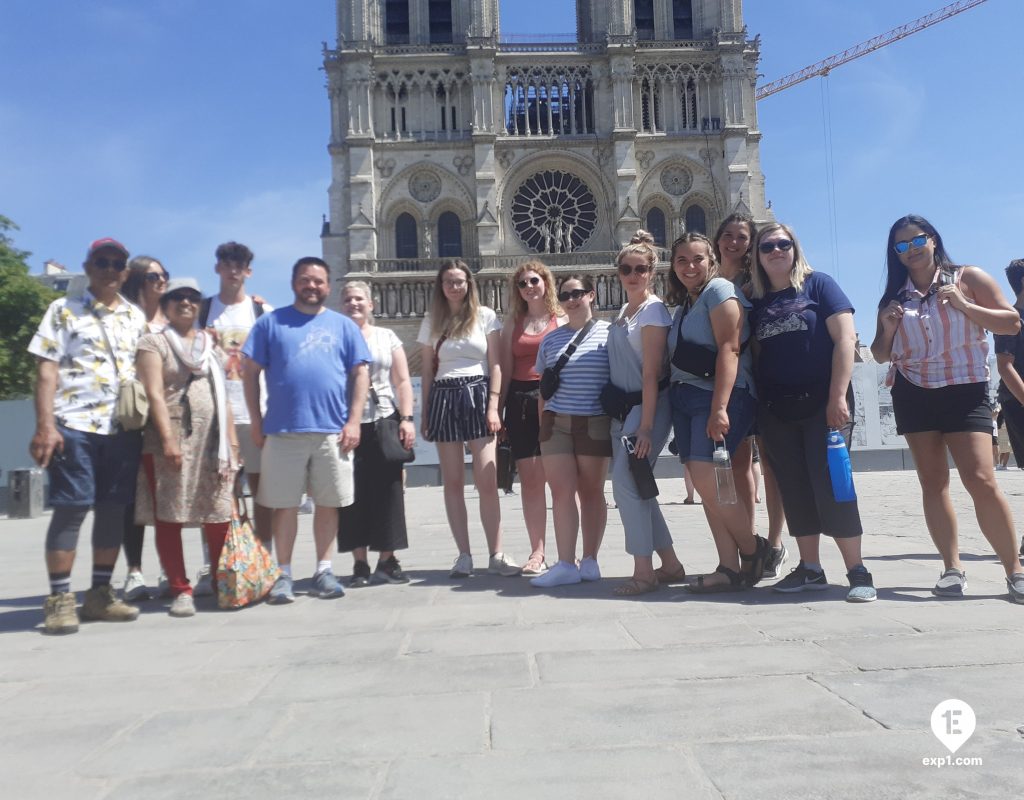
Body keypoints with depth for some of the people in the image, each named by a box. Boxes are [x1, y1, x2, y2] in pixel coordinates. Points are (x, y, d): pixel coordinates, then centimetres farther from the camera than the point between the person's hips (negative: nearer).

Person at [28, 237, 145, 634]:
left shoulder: (137, 317, 16)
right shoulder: (63, 310, 6)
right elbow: (46, 370, -2)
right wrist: (45, 425, -11)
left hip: (124, 428, 4)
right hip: (74, 425, -3)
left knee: (113, 510, 6)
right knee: (71, 508, -4)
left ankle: (100, 593, 16)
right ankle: (59, 599, 5)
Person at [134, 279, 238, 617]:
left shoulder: (212, 346, 20)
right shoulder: (154, 343, 5)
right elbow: (154, 394, -7)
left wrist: (232, 441, 12)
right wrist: (168, 440, -17)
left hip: (212, 441, 4)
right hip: (168, 442, -3)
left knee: (219, 517, 1)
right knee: (168, 518, -2)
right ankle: (181, 591, 5)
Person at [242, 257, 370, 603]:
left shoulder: (344, 325, 10)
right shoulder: (270, 322, 8)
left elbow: (360, 373, 6)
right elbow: (250, 371, 6)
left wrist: (354, 421, -3)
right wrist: (256, 420, 0)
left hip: (332, 431, 1)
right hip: (282, 430, -1)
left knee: (328, 503, 7)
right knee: (284, 505, 5)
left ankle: (323, 570, 20)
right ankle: (284, 574, 17)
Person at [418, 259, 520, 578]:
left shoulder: (485, 316, 6)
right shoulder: (431, 321, 13)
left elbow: (495, 364, 2)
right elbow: (427, 371, 13)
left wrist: (493, 406, -7)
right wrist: (424, 413, 9)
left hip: (477, 394, -2)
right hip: (444, 398, 3)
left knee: (487, 481, -8)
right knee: (452, 482, 2)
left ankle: (496, 555, -1)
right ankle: (464, 555, 9)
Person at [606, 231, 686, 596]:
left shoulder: (653, 311, -9)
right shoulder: (623, 311, 16)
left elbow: (651, 373, -16)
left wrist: (646, 426, -21)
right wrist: (624, 417, 13)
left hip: (647, 406, -8)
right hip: (622, 408, 9)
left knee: (625, 481, -15)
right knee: (633, 486, 8)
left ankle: (644, 571, -7)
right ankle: (670, 564, 19)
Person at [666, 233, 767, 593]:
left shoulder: (719, 290, -4)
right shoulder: (682, 305, 20)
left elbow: (729, 349, -15)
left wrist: (720, 408, -23)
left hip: (718, 397, -8)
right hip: (684, 399, 8)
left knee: (708, 480, -16)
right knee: (706, 487, 3)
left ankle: (753, 549, 5)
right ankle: (729, 568, 6)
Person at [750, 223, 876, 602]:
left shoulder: (818, 284, 2)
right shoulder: (757, 303, 14)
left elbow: (845, 338, -6)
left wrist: (838, 396, -15)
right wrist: (759, 418, 8)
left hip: (821, 403, -4)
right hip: (776, 410, 4)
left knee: (831, 485, -9)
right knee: (794, 490, 6)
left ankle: (858, 572, 1)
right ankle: (810, 569, 16)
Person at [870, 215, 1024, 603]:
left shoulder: (967, 278, 2)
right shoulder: (894, 296, 11)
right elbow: (881, 355, 15)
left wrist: (964, 305, -14)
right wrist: (887, 327, -5)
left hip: (965, 390, -3)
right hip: (913, 394, 4)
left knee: (981, 480, -13)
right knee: (932, 482, 1)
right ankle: (952, 569, 6)